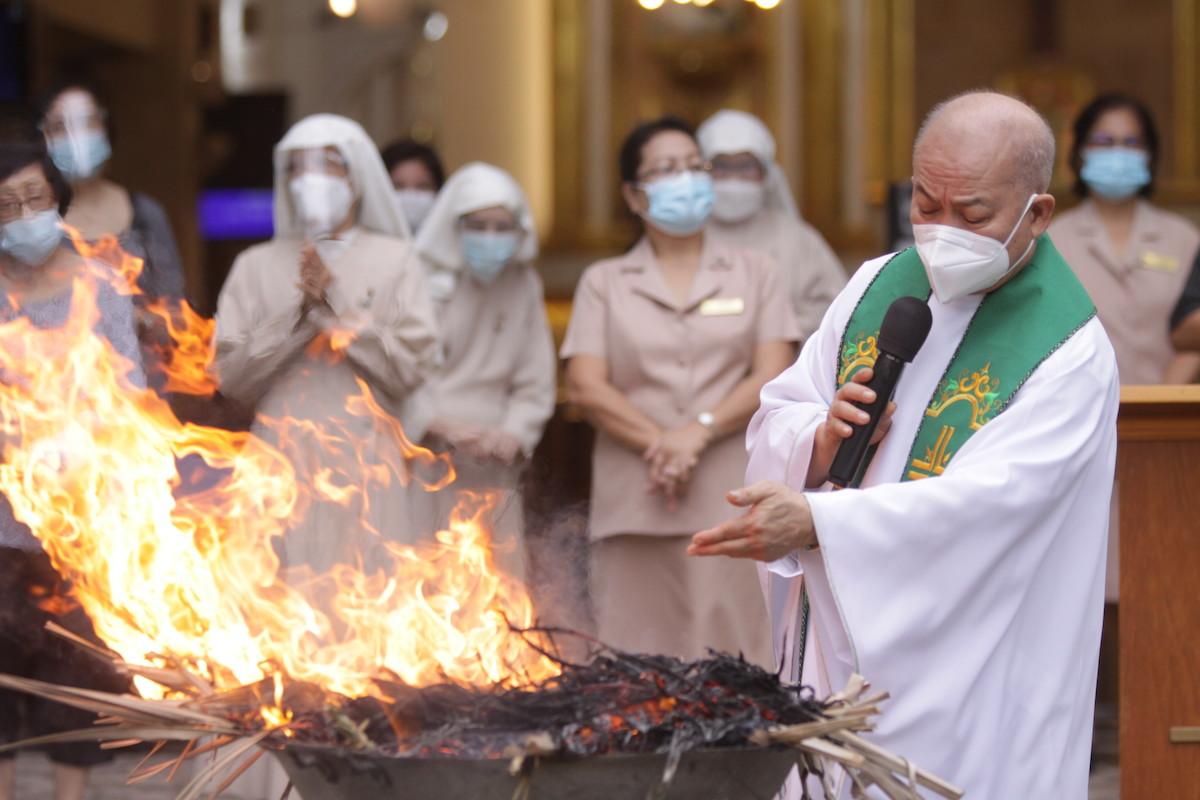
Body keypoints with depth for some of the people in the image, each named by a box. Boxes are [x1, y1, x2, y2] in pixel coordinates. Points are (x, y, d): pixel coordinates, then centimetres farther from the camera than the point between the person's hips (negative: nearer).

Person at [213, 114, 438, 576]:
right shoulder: (257, 266, 12)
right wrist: (298, 312, -7)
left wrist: (337, 305, -7)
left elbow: (410, 367, -2)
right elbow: (231, 376, 3)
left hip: (366, 469, -1)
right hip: (285, 464, 1)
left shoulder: (392, 261, 9)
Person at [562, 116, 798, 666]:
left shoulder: (754, 274, 14)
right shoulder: (604, 282, 13)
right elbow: (585, 387, 1)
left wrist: (699, 430, -12)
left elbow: (773, 378, 2)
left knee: (734, 660, -6)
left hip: (733, 503, 0)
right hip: (635, 505, 0)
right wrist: (659, 444, -12)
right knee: (638, 663, -4)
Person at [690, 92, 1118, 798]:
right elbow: (778, 416, 8)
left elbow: (984, 503, -25)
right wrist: (823, 439, -16)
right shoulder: (880, 284, 4)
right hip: (832, 647, 5)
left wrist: (814, 521, -34)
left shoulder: (1072, 353, -15)